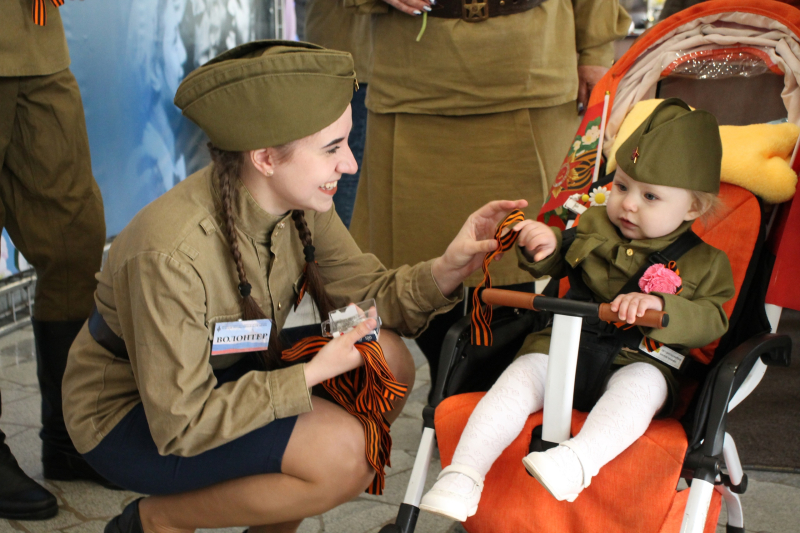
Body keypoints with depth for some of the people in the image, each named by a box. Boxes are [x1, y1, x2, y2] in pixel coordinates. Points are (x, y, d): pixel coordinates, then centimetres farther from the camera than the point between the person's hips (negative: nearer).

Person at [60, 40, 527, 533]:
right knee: (343, 452, -25)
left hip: (225, 380, 7)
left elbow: (365, 296, -7)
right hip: (132, 423, -7)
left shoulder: (301, 202, -12)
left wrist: (450, 267, -25)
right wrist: (315, 372, -29)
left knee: (388, 362, -12)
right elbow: (180, 426, -29)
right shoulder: (172, 255, -34)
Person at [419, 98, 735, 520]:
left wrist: (660, 307, -24)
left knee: (639, 385, -37)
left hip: (639, 362, -2)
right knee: (521, 377, -25)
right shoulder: (593, 225, 15)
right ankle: (463, 475, -31)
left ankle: (578, 460, -56)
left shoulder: (703, 263, 6)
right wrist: (544, 247, -1)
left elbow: (712, 320, -5)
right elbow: (556, 266, 25)